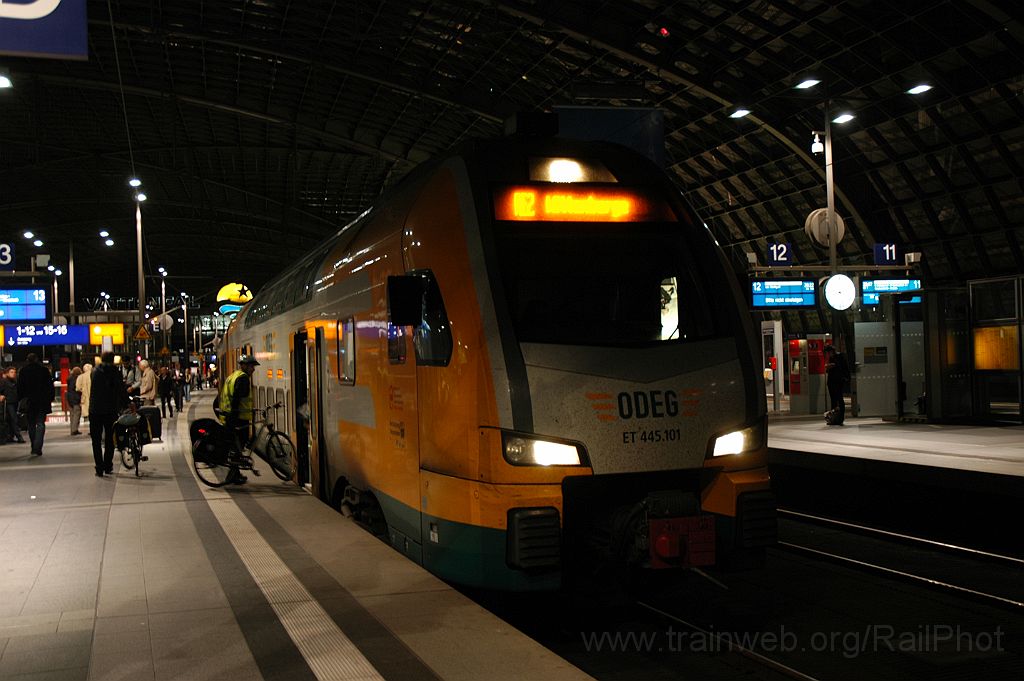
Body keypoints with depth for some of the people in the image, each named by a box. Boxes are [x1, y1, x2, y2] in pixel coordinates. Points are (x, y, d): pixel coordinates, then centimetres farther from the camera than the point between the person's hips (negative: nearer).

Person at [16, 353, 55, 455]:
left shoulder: (23, 371, 1)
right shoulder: (44, 370, -3)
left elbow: (20, 387, 3)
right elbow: (50, 385, 0)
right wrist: (51, 398, 8)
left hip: (28, 401, 2)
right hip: (42, 402, -1)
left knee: (31, 425, 13)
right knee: (40, 423, -2)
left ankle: (34, 447, 18)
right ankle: (38, 447, -17)